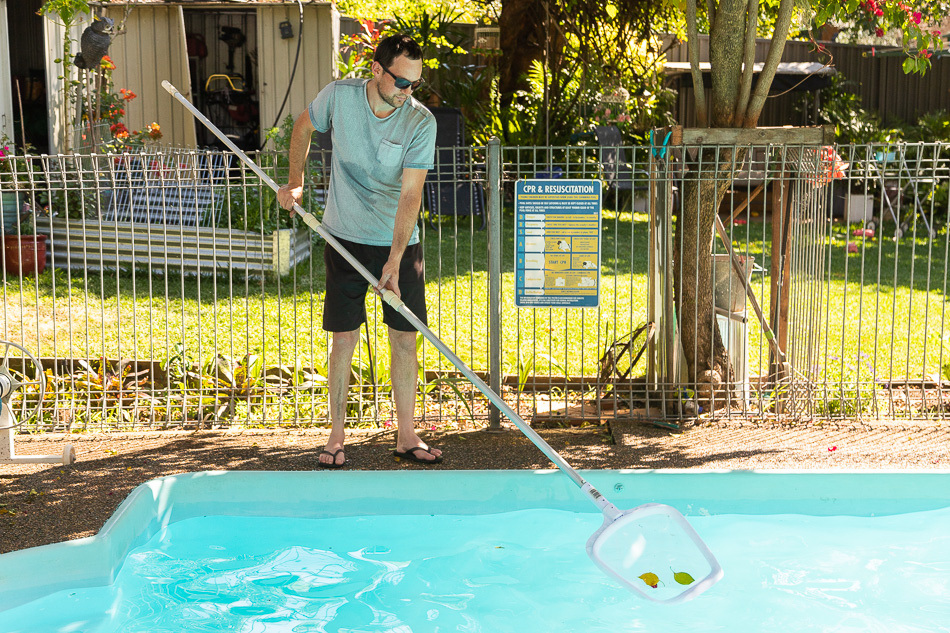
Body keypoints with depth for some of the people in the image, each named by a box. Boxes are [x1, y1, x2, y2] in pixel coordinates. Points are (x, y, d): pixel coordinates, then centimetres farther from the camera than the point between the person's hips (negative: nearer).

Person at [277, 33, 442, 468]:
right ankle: (336, 436, 12)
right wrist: (295, 183, 4)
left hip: (400, 243, 0)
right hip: (346, 240, 0)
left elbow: (410, 194, -20)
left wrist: (395, 260, -27)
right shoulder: (339, 96, -11)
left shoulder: (421, 123, -15)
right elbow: (304, 127, 11)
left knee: (404, 337, 3)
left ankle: (406, 436, 14)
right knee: (344, 338, 1)